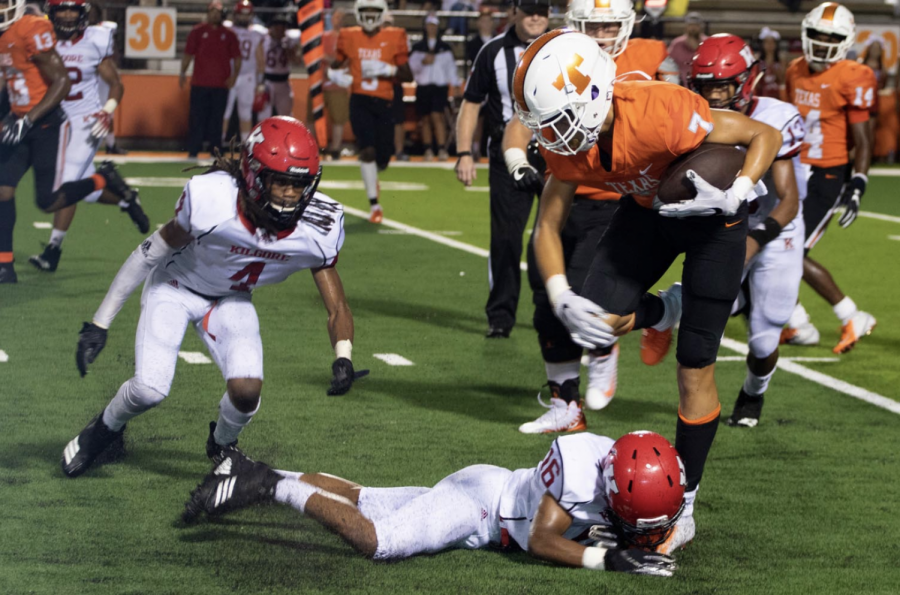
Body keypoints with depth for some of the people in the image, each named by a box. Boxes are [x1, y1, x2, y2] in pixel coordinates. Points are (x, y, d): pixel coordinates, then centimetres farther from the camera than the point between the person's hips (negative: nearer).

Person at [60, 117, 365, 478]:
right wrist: (99, 324, -16)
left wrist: (343, 358, -39)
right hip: (176, 287, -3)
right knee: (150, 390, -17)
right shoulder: (212, 199, -36)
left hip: (230, 300, 3)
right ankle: (106, 428, 20)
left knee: (246, 389, -19)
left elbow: (336, 306, -16)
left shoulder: (319, 228, -26)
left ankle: (222, 444, 17)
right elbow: (151, 252, -21)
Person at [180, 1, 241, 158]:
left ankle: (215, 150, 9)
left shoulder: (229, 34, 9)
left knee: (217, 119, 4)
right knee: (197, 117, -2)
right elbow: (188, 54, 5)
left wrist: (234, 75, -5)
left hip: (221, 85, 1)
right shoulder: (197, 31, 6)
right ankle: (193, 151, 0)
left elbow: (237, 57, 9)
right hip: (200, 84, -1)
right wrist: (183, 73, -7)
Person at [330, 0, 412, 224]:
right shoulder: (349, 38, 4)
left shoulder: (394, 38, 0)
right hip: (360, 100, -1)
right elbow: (336, 64, 18)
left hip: (384, 103, 1)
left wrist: (387, 70, -16)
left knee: (382, 158, 5)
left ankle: (372, 175, 44)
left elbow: (408, 76, 1)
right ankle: (374, 205, -9)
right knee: (367, 150, -17)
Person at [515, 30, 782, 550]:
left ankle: (685, 502, 9)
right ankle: (667, 311, 24)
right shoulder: (568, 146, -20)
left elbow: (766, 136, -27)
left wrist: (733, 198, -42)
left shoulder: (661, 114, -38)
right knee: (594, 321, -12)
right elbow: (548, 226, -8)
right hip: (648, 210, 5)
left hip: (710, 217, -5)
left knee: (696, 367, -4)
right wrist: (562, 300, -23)